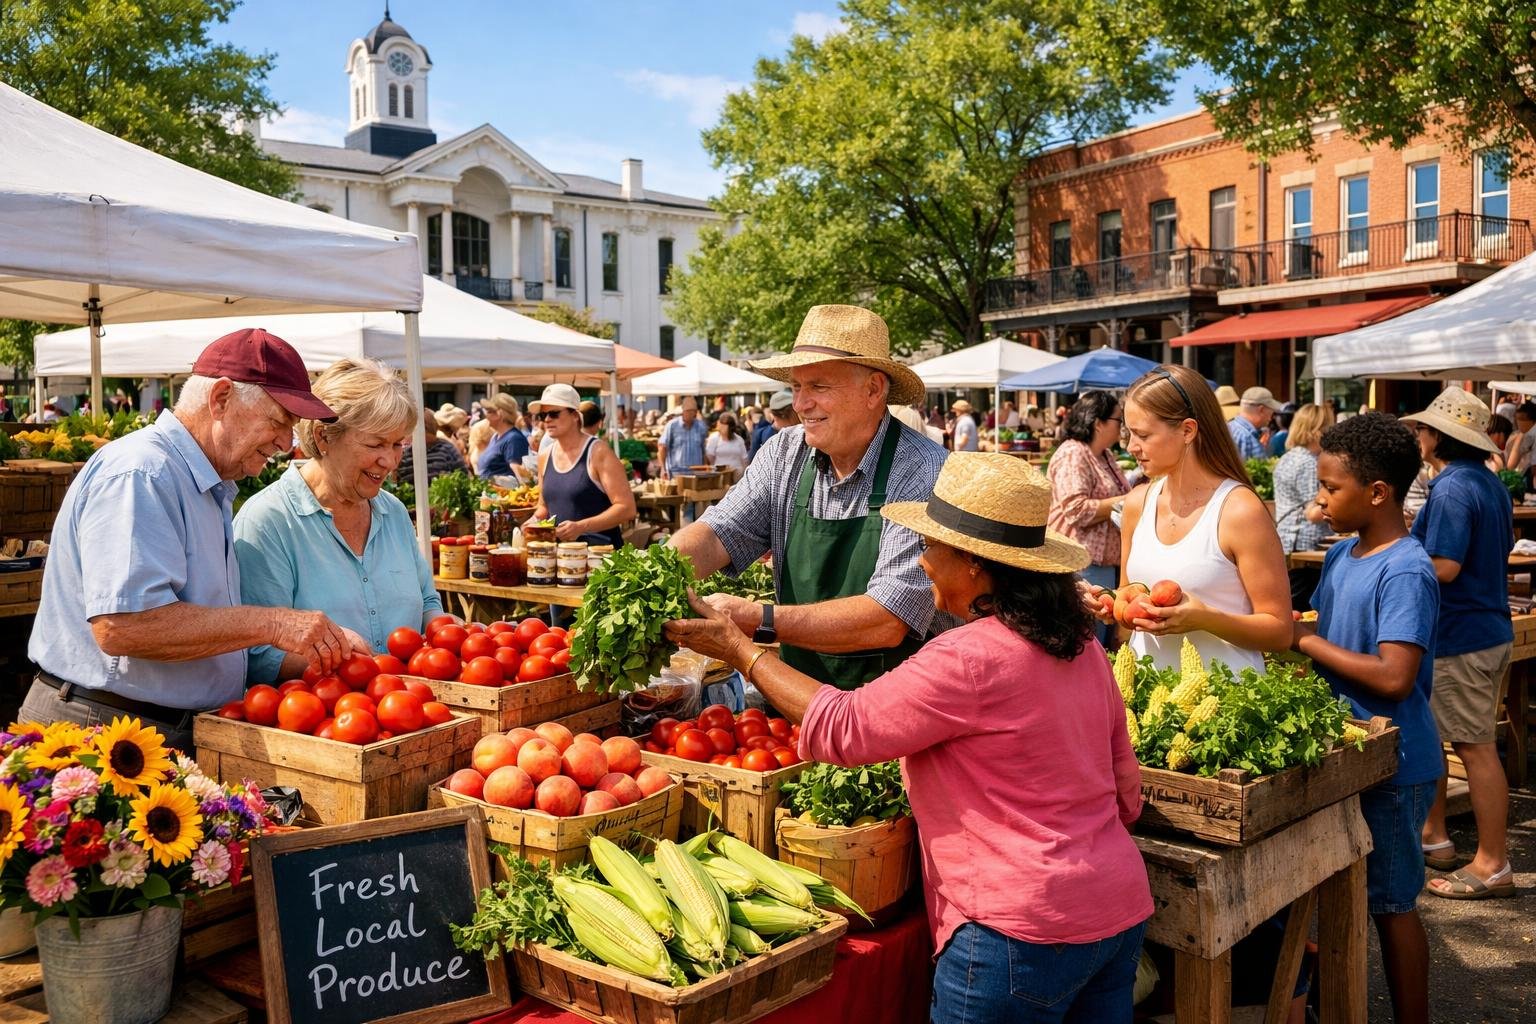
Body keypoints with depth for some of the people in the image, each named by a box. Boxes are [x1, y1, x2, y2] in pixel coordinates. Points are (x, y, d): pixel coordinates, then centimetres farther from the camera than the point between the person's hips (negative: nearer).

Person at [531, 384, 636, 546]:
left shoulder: (598, 453, -5)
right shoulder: (545, 456, 13)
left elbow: (626, 508, -11)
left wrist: (581, 527, -21)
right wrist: (533, 521, 4)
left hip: (600, 549, -5)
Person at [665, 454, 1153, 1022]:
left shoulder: (968, 659, -21)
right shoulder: (1081, 644, 6)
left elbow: (842, 729, -14)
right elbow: (1126, 791, 14)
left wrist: (741, 650, -5)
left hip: (1025, 932, -8)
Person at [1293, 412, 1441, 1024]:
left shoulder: (1405, 573, -21)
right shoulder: (1342, 556, 5)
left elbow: (1393, 677, -28)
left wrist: (1306, 641, -21)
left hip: (1392, 767, -8)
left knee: (1391, 903, 6)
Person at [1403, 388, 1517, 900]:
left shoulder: (1451, 491, -20)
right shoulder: (1490, 483, 11)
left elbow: (1443, 568, -26)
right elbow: (1505, 545, 22)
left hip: (1461, 638, -10)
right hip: (1489, 627, 10)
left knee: (1476, 748, -2)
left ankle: (1492, 866, 6)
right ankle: (1433, 837, 29)